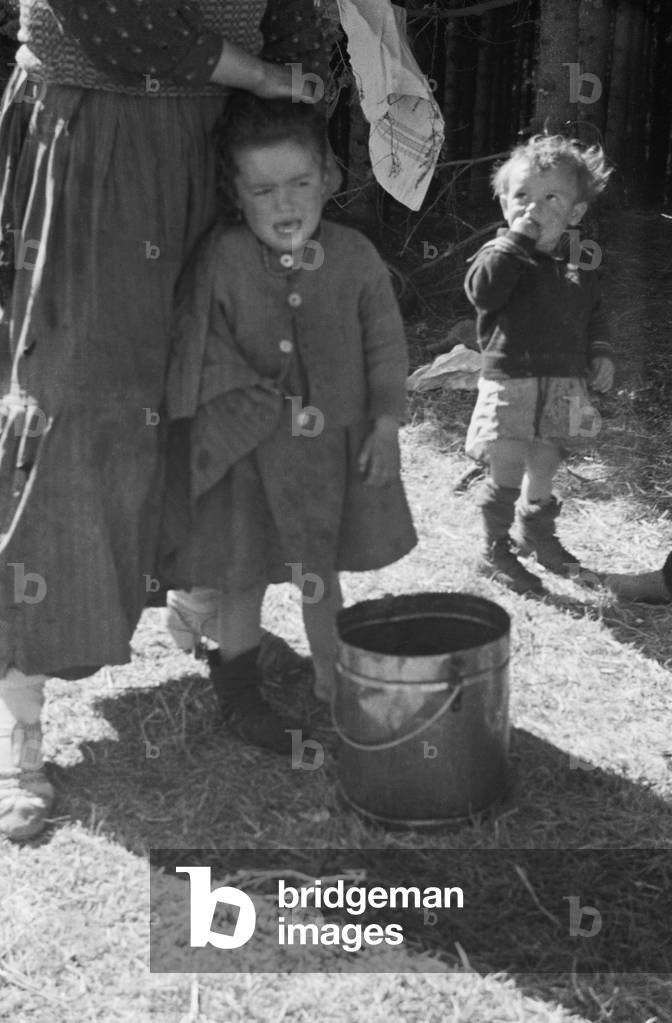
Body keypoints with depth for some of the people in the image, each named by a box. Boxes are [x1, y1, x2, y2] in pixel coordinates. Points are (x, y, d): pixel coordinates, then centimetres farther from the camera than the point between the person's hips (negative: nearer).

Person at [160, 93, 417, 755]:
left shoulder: (354, 257, -5)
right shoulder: (221, 260, -13)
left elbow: (385, 342, 2)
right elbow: (203, 348, -7)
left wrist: (386, 422, -1)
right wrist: (249, 404, -13)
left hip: (334, 444, 2)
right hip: (249, 451, -2)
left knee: (320, 573, 18)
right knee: (243, 577, 10)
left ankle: (334, 682, 36)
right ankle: (237, 696, 28)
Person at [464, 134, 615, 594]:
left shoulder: (580, 266, 9)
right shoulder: (501, 255, -6)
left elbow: (594, 317, 22)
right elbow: (483, 292, -27)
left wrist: (601, 354, 7)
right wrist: (516, 239, -23)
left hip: (565, 385, 5)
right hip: (510, 383, -5)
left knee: (545, 468, 17)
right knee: (507, 474, -3)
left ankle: (537, 531, 41)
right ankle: (496, 550, 15)